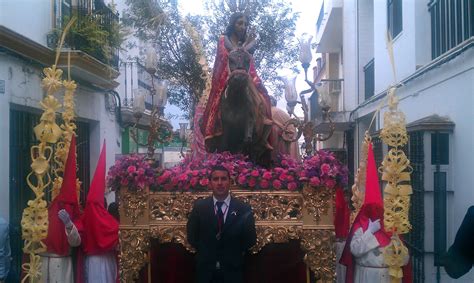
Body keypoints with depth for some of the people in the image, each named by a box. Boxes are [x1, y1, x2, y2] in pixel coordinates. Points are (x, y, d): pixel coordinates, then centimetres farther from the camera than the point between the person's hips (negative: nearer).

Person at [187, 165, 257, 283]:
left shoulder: (244, 209, -6)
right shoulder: (199, 207, -3)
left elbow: (251, 239, 0)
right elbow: (191, 236, 4)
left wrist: (235, 253, -6)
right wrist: (204, 252, -2)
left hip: (232, 271, -1)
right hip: (205, 271, 1)